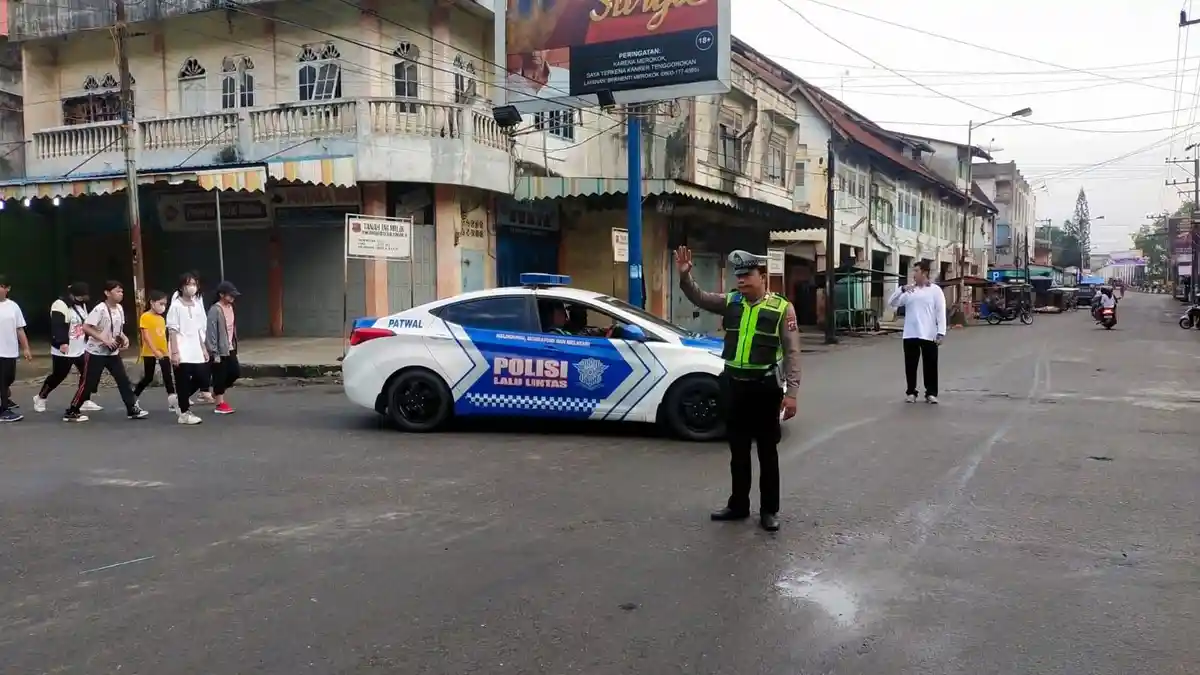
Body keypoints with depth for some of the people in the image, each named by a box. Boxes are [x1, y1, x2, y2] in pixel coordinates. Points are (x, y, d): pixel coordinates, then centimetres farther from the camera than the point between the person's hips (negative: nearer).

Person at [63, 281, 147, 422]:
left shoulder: (120, 308, 5)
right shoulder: (100, 309, -19)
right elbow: (86, 327, -22)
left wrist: (124, 338, 0)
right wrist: (104, 340, -25)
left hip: (113, 353, 7)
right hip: (96, 352, -7)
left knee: (124, 380, 3)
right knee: (88, 384, -1)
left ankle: (133, 409, 8)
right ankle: (71, 412, 12)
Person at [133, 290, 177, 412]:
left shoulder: (162, 319, 13)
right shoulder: (145, 317, -8)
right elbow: (146, 336, -15)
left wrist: (168, 352, 12)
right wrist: (155, 351, -23)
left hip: (163, 353, 6)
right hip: (150, 353, -5)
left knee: (168, 376, -4)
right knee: (148, 378, 3)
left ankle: (173, 402, -8)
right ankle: (133, 398, 23)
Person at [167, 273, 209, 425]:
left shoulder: (197, 304, 11)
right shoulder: (176, 306, -8)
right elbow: (172, 331, -11)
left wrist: (203, 349, 15)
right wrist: (174, 352, -16)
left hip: (195, 351, 6)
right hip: (182, 353, -6)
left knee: (202, 378, 5)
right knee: (183, 382, 0)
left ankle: (181, 398, 28)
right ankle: (184, 413, 10)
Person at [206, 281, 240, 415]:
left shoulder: (230, 307, 8)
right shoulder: (215, 310, -18)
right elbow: (211, 332, -18)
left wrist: (234, 346, 15)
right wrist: (215, 352, -19)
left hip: (229, 349, 8)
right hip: (219, 350, -8)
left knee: (235, 371, 10)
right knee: (220, 376, 1)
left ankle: (217, 393, 31)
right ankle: (220, 404, 12)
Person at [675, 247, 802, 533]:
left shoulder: (782, 308, -6)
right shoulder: (731, 302, 6)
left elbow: (791, 353, -7)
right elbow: (698, 297, 0)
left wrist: (791, 393, -12)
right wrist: (684, 276, -20)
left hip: (764, 387, -4)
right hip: (733, 384, 4)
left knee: (767, 451, 8)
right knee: (738, 450, 15)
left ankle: (769, 510, 20)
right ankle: (738, 505, 28)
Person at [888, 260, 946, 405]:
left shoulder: (935, 290, 1)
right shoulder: (909, 291, 10)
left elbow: (941, 312, -3)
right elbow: (892, 303, 3)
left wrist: (941, 333, -10)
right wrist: (901, 289, -12)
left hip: (929, 335, -3)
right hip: (910, 335, 3)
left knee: (930, 365, 4)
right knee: (910, 365, 7)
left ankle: (931, 393, 13)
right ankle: (911, 392, 17)